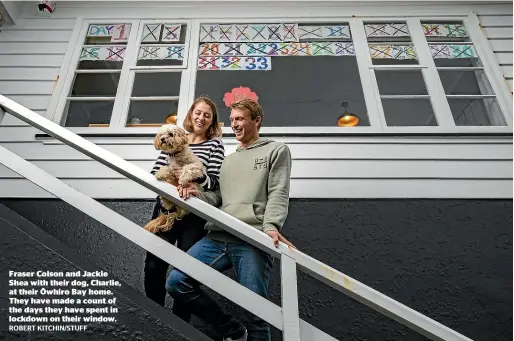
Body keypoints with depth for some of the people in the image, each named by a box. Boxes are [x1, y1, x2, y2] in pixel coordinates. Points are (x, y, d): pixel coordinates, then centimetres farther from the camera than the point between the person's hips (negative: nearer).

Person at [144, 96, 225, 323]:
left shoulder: (215, 144, 4)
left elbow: (214, 180, -6)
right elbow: (155, 172, 6)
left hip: (194, 213, -2)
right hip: (166, 207, 3)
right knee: (154, 265, 3)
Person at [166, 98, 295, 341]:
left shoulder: (276, 150, 11)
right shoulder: (228, 160, 29)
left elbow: (278, 194, -2)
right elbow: (218, 198, 22)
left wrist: (271, 226, -20)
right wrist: (197, 195, 1)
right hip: (218, 237, 6)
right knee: (176, 282, -5)